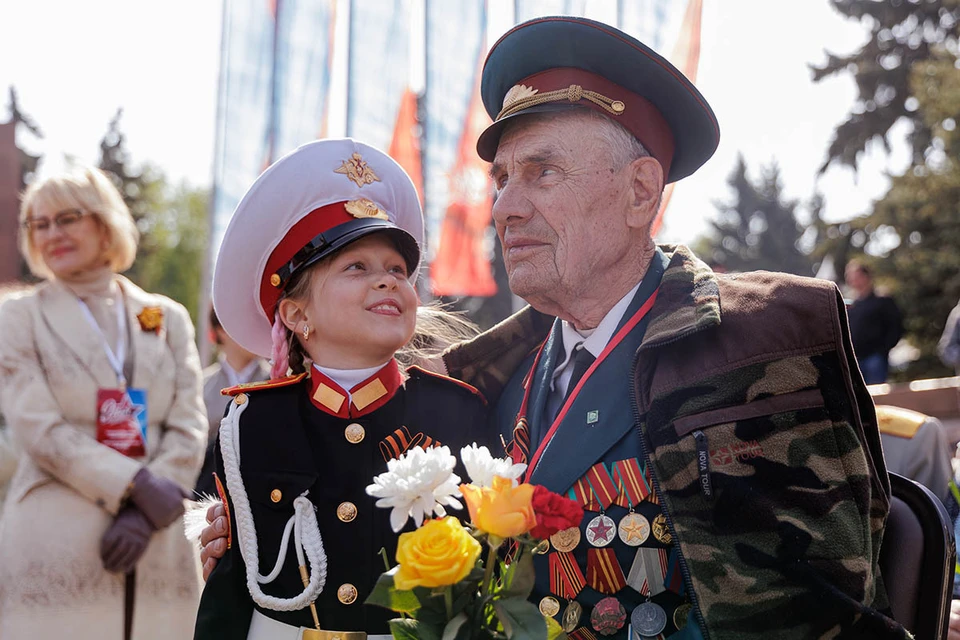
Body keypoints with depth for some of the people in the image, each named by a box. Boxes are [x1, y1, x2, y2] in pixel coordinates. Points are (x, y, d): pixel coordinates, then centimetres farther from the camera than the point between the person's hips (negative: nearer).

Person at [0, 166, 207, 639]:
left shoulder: (167, 318, 12)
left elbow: (189, 427, 4)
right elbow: (39, 429, -6)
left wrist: (146, 515, -10)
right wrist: (136, 485, -14)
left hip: (156, 546, 3)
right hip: (57, 550, -2)